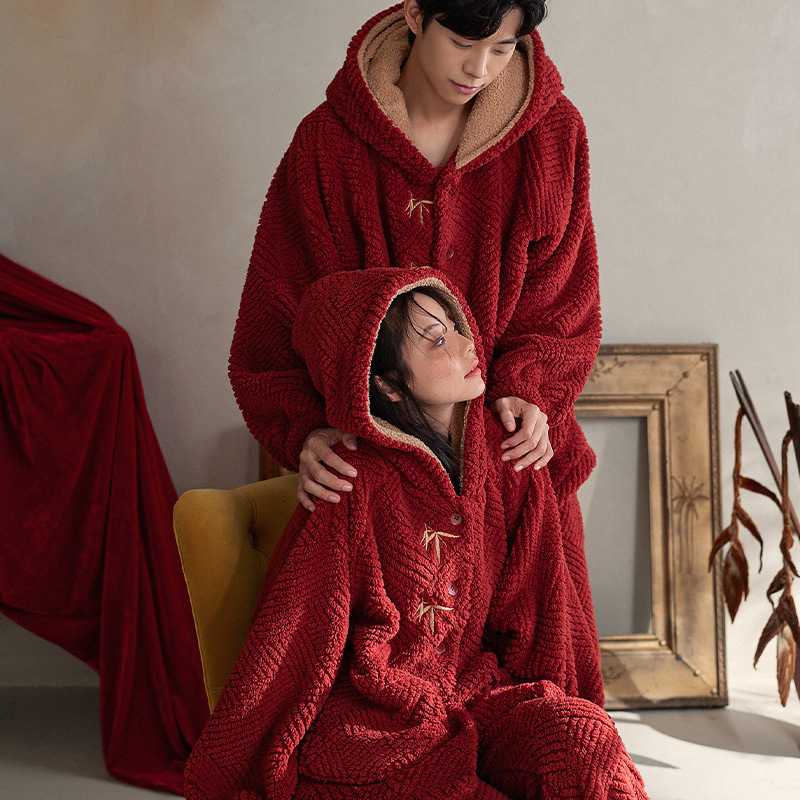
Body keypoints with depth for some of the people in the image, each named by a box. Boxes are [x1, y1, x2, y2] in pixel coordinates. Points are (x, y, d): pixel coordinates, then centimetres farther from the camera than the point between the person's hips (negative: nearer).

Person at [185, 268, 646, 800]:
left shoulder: (506, 457, 2)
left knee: (588, 739, -23)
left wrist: (556, 708, 10)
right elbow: (290, 641, -10)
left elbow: (531, 597, 12)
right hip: (365, 714, -4)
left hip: (474, 690, 5)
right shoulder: (354, 491, -15)